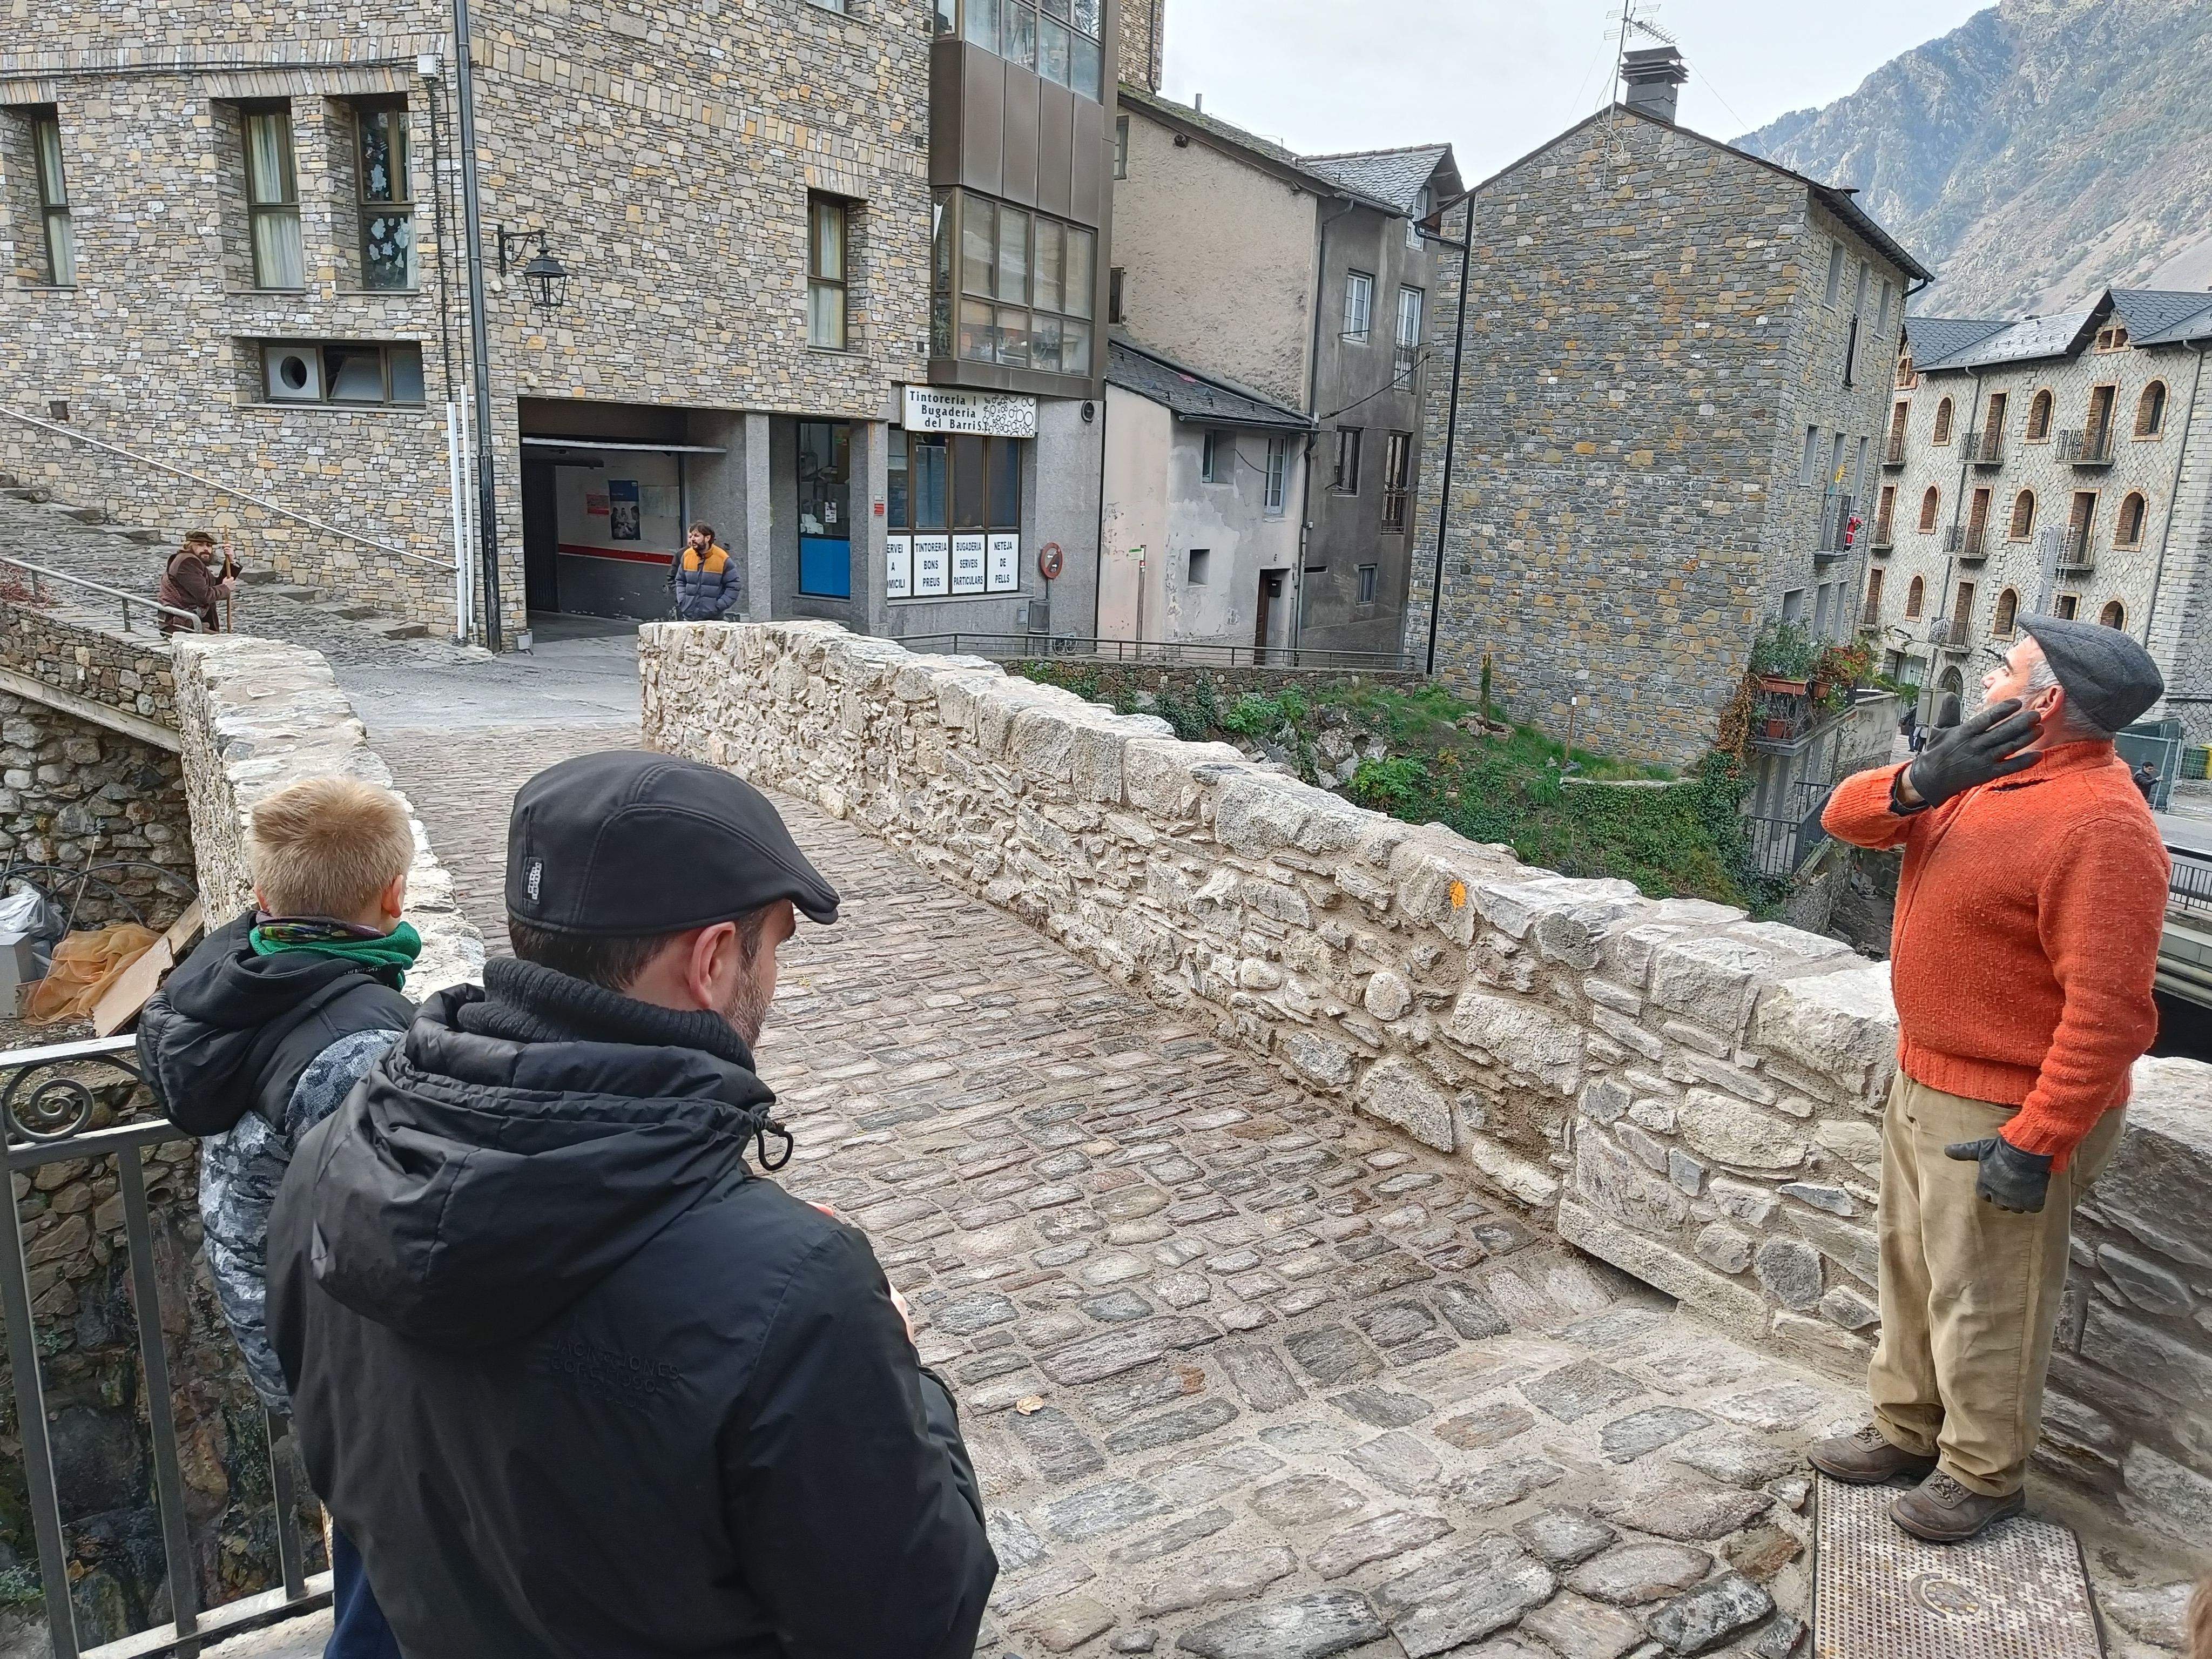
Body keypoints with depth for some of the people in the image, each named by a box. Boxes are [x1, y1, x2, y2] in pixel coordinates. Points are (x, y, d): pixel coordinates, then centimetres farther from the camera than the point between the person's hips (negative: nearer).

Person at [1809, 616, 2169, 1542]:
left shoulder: (2099, 827, -25)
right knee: (1911, 1265, 21)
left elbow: (2108, 1012, -27)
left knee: (1982, 1301, 7)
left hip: (2004, 1115, -9)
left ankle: (1983, 1474, 27)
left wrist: (2037, 1145, -25)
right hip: (1924, 1082, 9)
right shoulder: (1987, 773, 4)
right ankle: (1906, 1431, 38)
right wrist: (1918, 784, -20)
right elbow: (1847, 816, 1)